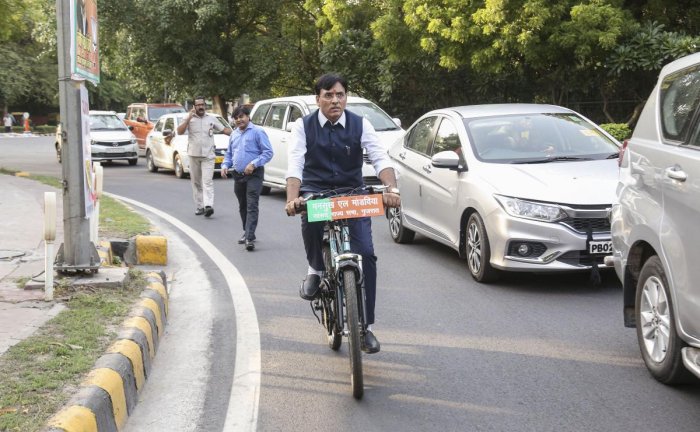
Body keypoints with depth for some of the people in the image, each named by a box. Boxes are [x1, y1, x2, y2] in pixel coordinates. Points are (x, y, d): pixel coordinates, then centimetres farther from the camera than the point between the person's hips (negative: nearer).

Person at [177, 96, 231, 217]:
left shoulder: (212, 119, 10)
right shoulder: (189, 119, 6)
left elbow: (224, 129, 15)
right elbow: (180, 131, -7)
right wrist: (189, 118, -14)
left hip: (208, 155, -1)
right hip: (194, 155, 1)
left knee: (207, 181, -13)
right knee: (196, 182, 6)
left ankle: (208, 206, -25)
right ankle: (199, 207, 12)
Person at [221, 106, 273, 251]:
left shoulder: (257, 132, -6)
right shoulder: (234, 135, 16)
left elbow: (268, 152, -10)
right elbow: (229, 154, 25)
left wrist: (253, 164, -20)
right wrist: (225, 165, 5)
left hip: (253, 175, -7)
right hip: (238, 175, 7)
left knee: (252, 206, -13)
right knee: (242, 206, 14)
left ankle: (250, 238, -20)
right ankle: (246, 232, 27)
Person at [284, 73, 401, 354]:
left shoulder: (360, 125, -3)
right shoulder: (303, 126, -4)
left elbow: (380, 158, -15)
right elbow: (295, 164, -16)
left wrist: (391, 188, -35)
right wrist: (292, 198, -35)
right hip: (316, 192, -1)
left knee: (365, 254, -13)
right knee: (310, 218, -36)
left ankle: (366, 326, -1)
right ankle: (316, 269, -5)